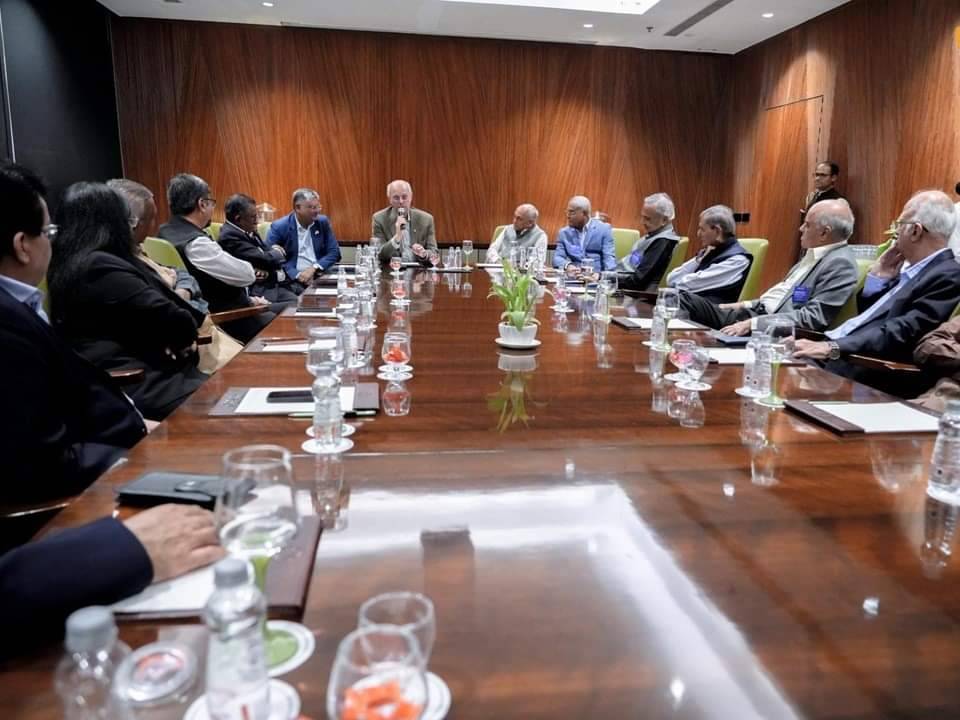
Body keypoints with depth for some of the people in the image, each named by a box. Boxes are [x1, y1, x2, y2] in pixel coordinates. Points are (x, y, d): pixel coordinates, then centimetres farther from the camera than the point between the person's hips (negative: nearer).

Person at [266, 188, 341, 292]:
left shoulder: (323, 222, 7)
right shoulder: (279, 227, -3)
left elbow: (334, 252, 6)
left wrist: (314, 268, -11)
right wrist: (297, 275, -18)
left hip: (319, 277, 3)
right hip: (292, 281, -3)